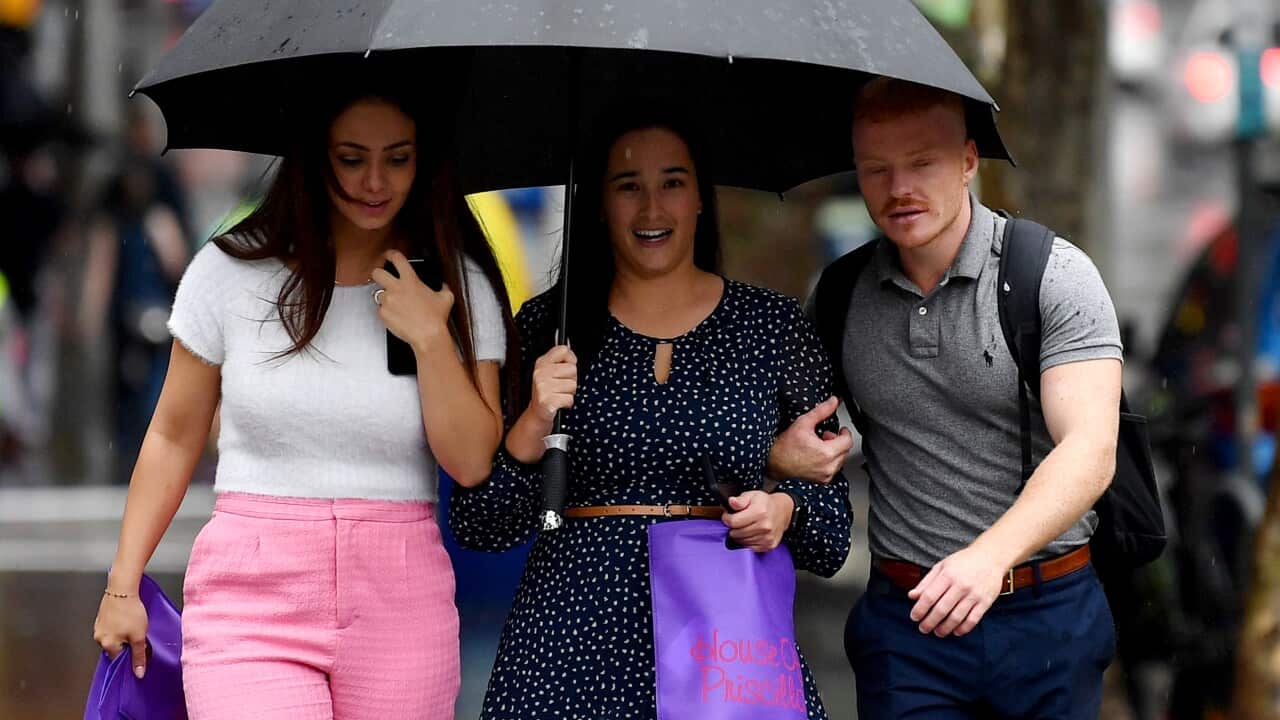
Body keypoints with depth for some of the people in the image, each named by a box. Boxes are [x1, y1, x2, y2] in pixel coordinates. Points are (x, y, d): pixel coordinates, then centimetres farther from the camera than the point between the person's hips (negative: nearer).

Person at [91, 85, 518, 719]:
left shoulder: (460, 286, 5)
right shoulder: (231, 271, 2)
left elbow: (472, 463, -1)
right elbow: (173, 437, 10)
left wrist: (430, 337, -11)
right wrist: (123, 585, 8)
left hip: (400, 607, 2)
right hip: (251, 595, -2)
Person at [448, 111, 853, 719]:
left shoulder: (776, 326, 5)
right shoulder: (547, 325, 3)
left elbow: (831, 502, 11)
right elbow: (480, 527, 2)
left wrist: (785, 509, -9)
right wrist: (535, 423, -12)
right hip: (576, 641, 0)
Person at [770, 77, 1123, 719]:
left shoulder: (1056, 275, -7)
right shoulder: (843, 293, 5)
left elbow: (1090, 449, -18)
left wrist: (990, 556, -33)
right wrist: (776, 451, -6)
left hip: (1048, 614, -2)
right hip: (905, 620, 2)